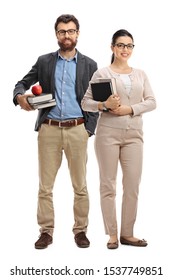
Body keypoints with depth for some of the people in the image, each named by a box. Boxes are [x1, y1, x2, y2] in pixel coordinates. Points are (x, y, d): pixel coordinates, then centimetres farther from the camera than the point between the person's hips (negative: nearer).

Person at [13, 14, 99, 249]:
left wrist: (88, 129, -4)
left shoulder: (89, 65, 7)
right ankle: (46, 231, 12)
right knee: (45, 185, 3)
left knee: (80, 186, 4)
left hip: (77, 130, 0)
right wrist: (20, 96, -13)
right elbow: (23, 83, 11)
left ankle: (80, 230, 16)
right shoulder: (44, 61, 9)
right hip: (49, 130, 1)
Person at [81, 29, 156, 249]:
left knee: (133, 185, 3)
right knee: (108, 184, 1)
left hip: (134, 134, 3)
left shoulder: (140, 74, 13)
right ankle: (112, 234, 10)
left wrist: (130, 109, -10)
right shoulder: (102, 73, 2)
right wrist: (104, 105, -19)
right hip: (108, 132, -3)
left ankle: (127, 233, 14)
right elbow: (85, 103, -1)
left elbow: (151, 102, 5)